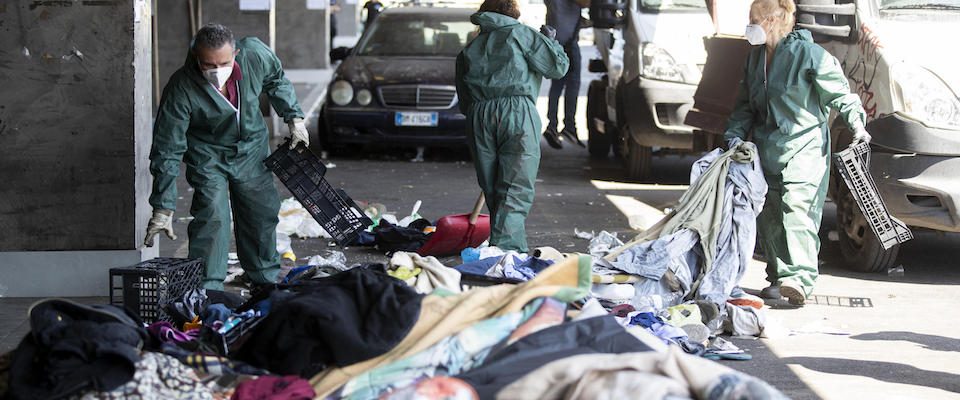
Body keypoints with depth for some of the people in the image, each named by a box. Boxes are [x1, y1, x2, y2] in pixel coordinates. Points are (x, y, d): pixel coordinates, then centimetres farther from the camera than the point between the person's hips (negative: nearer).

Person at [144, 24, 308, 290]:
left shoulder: (256, 54, -26)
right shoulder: (181, 90, -34)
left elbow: (276, 80, 1)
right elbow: (167, 150, -28)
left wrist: (294, 118, 5)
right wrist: (163, 208, -29)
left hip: (252, 148, 4)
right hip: (207, 155, -4)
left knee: (262, 213, 13)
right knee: (212, 216, -18)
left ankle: (266, 280, 33)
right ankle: (206, 290, -8)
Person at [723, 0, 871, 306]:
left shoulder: (808, 53, -9)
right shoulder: (755, 58, 13)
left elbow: (839, 93, -6)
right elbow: (746, 105, 21)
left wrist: (856, 123, -17)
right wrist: (736, 134, 9)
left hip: (804, 145, -7)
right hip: (767, 147, 7)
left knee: (797, 206, -19)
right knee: (768, 212, 4)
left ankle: (799, 278, -26)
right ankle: (777, 279, 13)